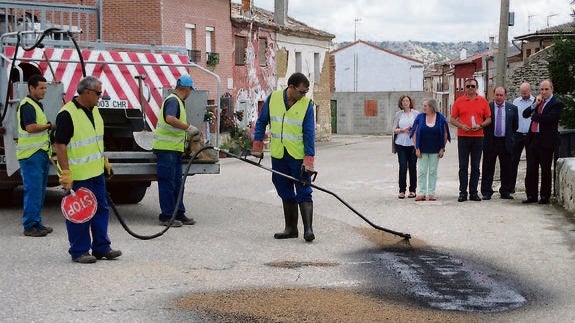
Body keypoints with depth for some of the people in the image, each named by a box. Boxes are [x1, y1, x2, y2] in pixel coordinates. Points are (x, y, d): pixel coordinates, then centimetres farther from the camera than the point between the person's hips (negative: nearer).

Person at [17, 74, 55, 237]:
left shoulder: (37, 104, 18)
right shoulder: (27, 105, -13)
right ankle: (30, 226, -5)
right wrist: (50, 125, -15)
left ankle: (37, 222, 19)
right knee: (33, 190, -9)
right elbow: (30, 127, -25)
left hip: (40, 153, 10)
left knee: (40, 190, 12)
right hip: (31, 155, -10)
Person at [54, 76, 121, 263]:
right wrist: (66, 174, -23)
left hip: (96, 172, 9)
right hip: (78, 176, -9)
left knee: (101, 210, 13)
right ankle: (79, 251, 10)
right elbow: (60, 145, -19)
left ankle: (101, 248, 22)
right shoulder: (67, 114, -17)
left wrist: (105, 162, 21)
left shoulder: (94, 111, 11)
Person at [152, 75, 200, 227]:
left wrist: (187, 134, 33)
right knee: (167, 183, -5)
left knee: (177, 183, 13)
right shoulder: (173, 100, -14)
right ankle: (166, 216, 0)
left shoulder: (177, 101, 19)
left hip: (175, 148, 10)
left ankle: (179, 214, 19)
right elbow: (170, 119, -32)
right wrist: (188, 127, -26)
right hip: (166, 148, -10)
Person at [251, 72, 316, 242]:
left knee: (303, 194, -4)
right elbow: (261, 122, 11)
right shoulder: (273, 98, 0)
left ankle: (308, 229, -6)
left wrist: (309, 159, -17)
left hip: (299, 157, -3)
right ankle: (291, 228, 20)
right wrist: (257, 145, 7)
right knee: (286, 194, 12)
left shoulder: (307, 104, -8)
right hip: (278, 156, 4)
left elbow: (309, 133, -11)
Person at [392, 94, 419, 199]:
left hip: (413, 144, 0)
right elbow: (394, 130, 9)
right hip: (401, 144, 1)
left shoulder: (416, 113, 6)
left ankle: (412, 190, 11)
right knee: (402, 167, -5)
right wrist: (403, 130, -9)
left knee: (412, 167, 2)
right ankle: (402, 190, 1)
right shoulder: (398, 114, 9)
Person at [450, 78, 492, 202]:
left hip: (478, 137, 1)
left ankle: (473, 192, 11)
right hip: (463, 137, -1)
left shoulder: (483, 101, 5)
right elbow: (453, 119, 5)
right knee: (463, 166, 1)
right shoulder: (459, 101, 4)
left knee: (476, 166, 5)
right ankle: (463, 192, 5)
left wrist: (480, 125, -11)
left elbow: (488, 119, 7)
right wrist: (462, 126, -13)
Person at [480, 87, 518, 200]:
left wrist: (510, 136, 7)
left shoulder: (512, 108, 6)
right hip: (490, 142, -1)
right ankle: (486, 192, 6)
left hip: (506, 142, 2)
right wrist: (486, 134, 2)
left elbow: (515, 125, 11)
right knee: (488, 169, 1)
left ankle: (505, 192, 17)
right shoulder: (487, 106, 1)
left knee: (506, 169, 7)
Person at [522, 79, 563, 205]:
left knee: (545, 170, 4)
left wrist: (534, 115, -6)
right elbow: (525, 114, 6)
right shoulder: (537, 100, 13)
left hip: (546, 140, -6)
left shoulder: (557, 104, -8)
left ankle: (545, 196, 12)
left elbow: (548, 118, -21)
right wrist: (535, 105, -9)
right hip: (532, 138, 6)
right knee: (531, 169, 7)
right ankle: (531, 195, 15)